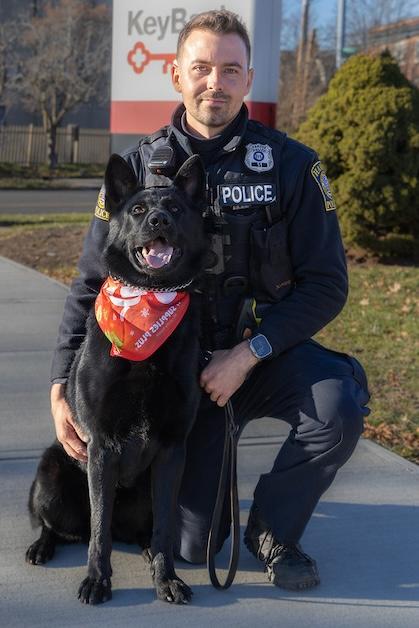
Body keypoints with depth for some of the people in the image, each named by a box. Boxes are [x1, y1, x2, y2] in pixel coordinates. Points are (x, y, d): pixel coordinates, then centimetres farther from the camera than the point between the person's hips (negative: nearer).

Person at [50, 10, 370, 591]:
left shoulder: (290, 165, -7)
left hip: (265, 351, 0)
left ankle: (272, 530, -5)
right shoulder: (140, 167, -2)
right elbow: (91, 286, 2)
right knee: (193, 545, -5)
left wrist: (248, 354, -21)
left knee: (339, 409, -33)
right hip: (177, 361, 1)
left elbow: (326, 283, -9)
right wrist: (61, 387, -8)